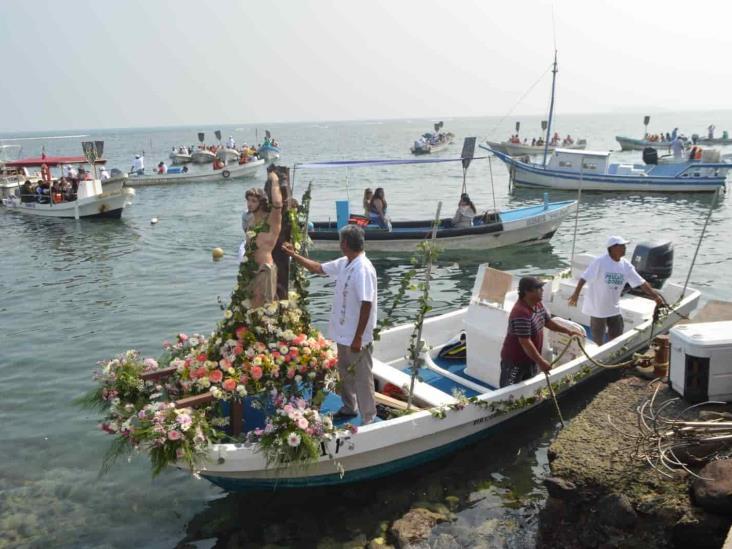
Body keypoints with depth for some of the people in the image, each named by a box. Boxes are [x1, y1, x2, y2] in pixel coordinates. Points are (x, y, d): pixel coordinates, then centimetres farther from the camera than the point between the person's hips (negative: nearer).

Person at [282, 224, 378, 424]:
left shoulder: (363, 269, -24)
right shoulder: (343, 264, 5)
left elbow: (366, 305, -25)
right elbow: (318, 268, 20)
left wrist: (358, 338, -24)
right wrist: (294, 255, 20)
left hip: (357, 337, -10)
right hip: (343, 333, 10)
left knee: (362, 378, 2)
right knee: (345, 373, 23)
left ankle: (368, 420, 15)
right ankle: (349, 408, 42)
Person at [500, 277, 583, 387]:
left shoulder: (538, 305, 0)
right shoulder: (521, 313, -31)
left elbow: (548, 322, 18)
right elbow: (525, 342, -31)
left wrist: (568, 331, 10)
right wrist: (541, 361, -28)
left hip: (530, 359, 10)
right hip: (514, 361, -10)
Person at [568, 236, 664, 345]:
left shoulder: (626, 265, -2)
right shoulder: (600, 262, -19)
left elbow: (641, 282, 2)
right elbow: (584, 278, -22)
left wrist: (655, 296, -3)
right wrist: (576, 294, -31)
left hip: (614, 308, 6)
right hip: (597, 307, -5)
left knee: (616, 338, 13)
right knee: (598, 340, 6)